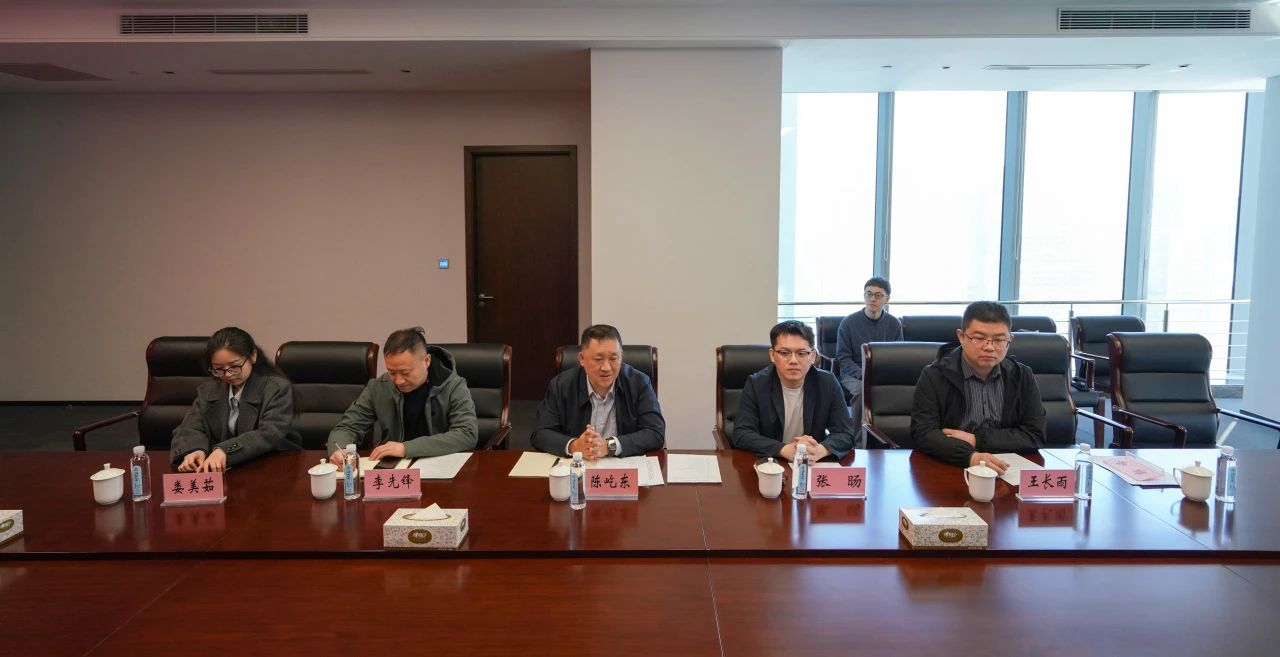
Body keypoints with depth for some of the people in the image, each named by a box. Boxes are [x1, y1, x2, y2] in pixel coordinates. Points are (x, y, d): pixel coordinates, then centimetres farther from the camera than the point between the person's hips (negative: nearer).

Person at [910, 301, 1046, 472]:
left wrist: (976, 440, -11)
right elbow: (924, 433, -13)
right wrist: (970, 456, -29)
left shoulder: (1022, 377, 6)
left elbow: (1035, 436, 0)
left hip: (1007, 472, 3)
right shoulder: (934, 376, -3)